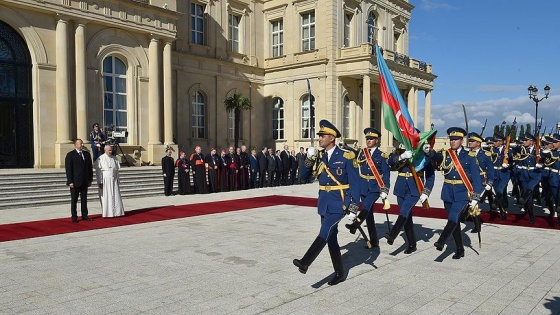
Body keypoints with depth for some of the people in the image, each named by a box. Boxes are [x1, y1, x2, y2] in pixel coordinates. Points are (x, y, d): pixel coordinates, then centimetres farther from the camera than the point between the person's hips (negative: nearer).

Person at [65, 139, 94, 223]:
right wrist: (70, 181, -14)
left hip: (85, 181, 5)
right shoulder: (70, 155, -5)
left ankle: (84, 215, 17)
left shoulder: (87, 154, 10)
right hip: (75, 182, -4)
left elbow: (90, 167, 12)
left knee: (84, 199, 10)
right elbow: (68, 169, -9)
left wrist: (90, 179, 8)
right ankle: (74, 217, 11)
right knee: (74, 200, 4)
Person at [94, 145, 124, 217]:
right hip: (105, 181, -4)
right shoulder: (101, 159, -6)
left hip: (113, 181, 4)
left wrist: (118, 181, 8)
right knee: (106, 197, 2)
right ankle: (107, 213, 11)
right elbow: (98, 171, -7)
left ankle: (116, 212, 10)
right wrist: (100, 182, -11)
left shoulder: (114, 158, 7)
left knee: (115, 197, 3)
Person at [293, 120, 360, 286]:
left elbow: (354, 182, -9)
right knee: (331, 237, 10)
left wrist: (354, 206, -15)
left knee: (325, 232, -20)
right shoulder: (319, 156, 7)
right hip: (324, 202, 6)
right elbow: (304, 176, 8)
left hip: (339, 202, -6)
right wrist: (309, 160, -10)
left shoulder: (346, 156, -9)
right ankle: (339, 273, 21)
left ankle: (305, 263, -27)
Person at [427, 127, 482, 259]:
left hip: (463, 194, -4)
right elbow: (437, 157, -18)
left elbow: (476, 178, -4)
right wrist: (430, 152, -42)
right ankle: (459, 249, 23)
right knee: (454, 222, 11)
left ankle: (441, 242, -26)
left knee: (453, 218, -23)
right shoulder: (445, 154, 5)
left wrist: (475, 198, -11)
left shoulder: (469, 157, -2)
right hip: (448, 194, 4)